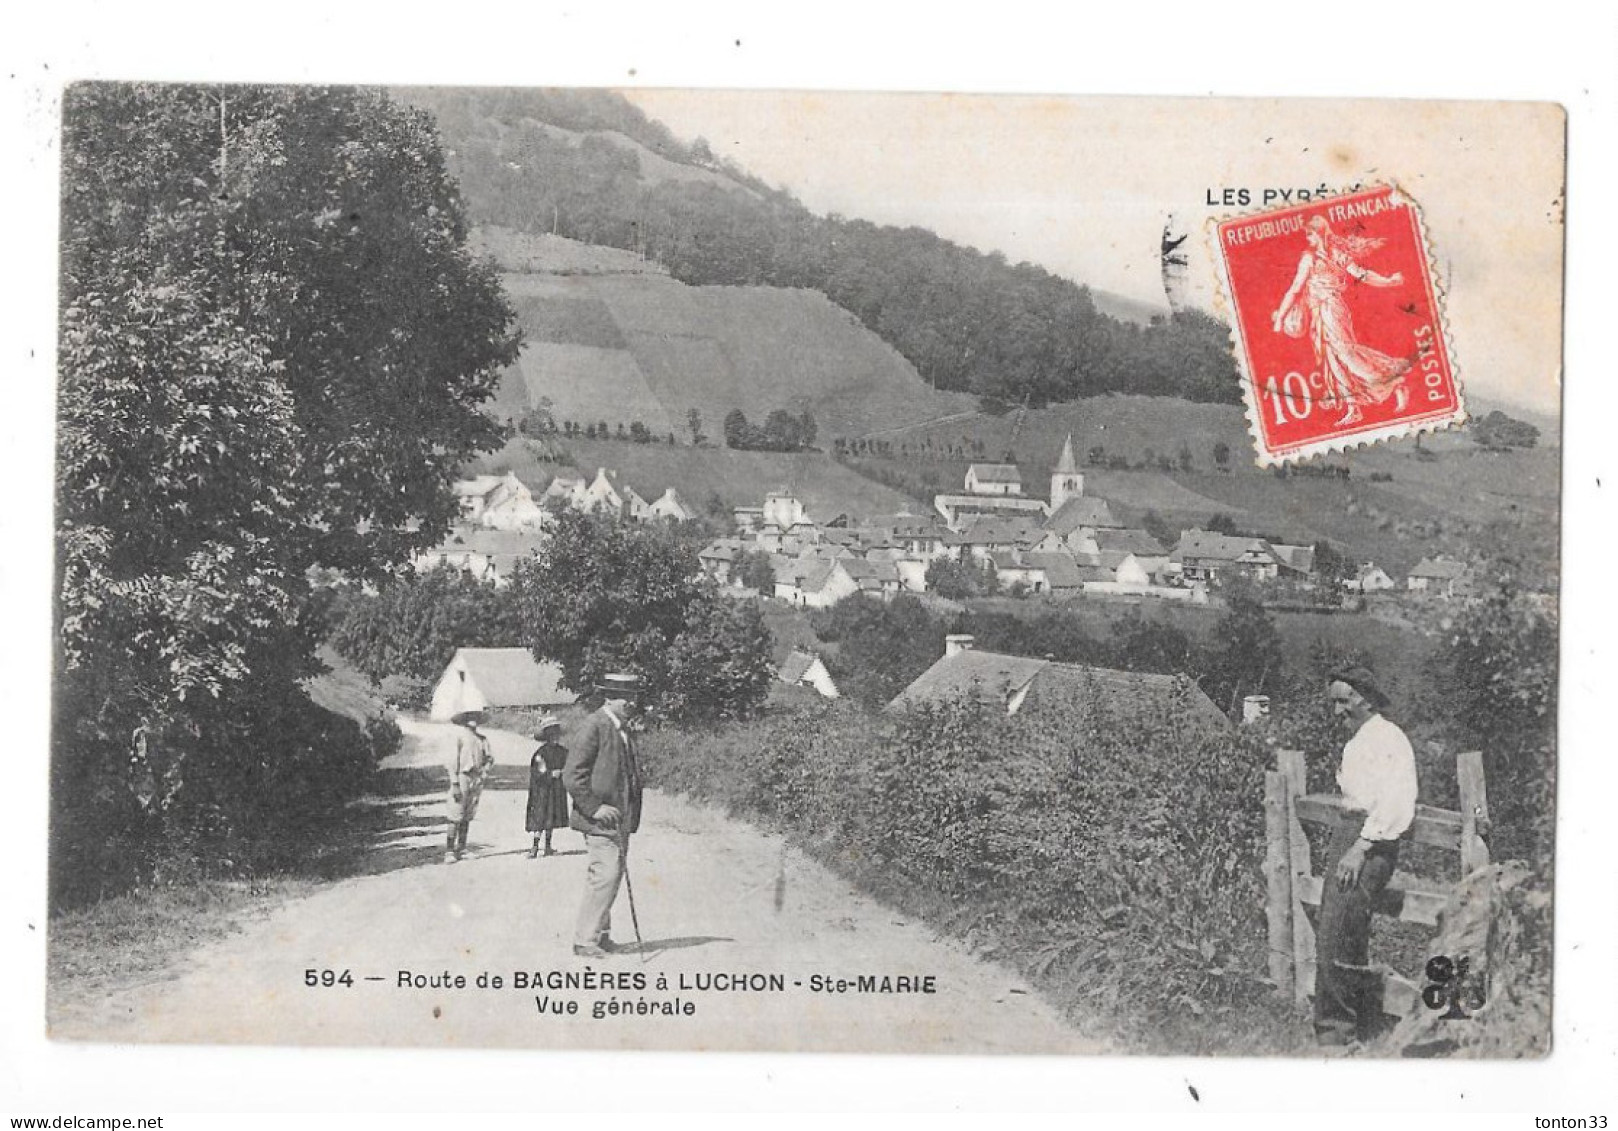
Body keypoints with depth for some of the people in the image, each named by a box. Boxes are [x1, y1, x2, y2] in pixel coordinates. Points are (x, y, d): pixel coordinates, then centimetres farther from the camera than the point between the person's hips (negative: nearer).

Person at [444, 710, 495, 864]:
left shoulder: (482, 738, 13)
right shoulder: (459, 735, -5)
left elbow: (489, 757, 19)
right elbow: (453, 760, -9)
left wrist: (486, 768, -3)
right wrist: (455, 784, -14)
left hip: (476, 780, 6)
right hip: (462, 777, -6)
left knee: (467, 817, 11)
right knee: (456, 817, -7)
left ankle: (461, 849, 18)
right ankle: (449, 851, -6)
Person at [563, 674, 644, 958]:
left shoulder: (624, 730, 14)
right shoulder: (596, 726, -13)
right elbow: (572, 775, -17)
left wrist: (631, 816, 17)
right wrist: (594, 808, -19)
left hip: (620, 820, 9)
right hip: (601, 819, -9)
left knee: (613, 875, 13)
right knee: (606, 874, -13)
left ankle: (600, 934, 23)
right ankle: (585, 939, -7)